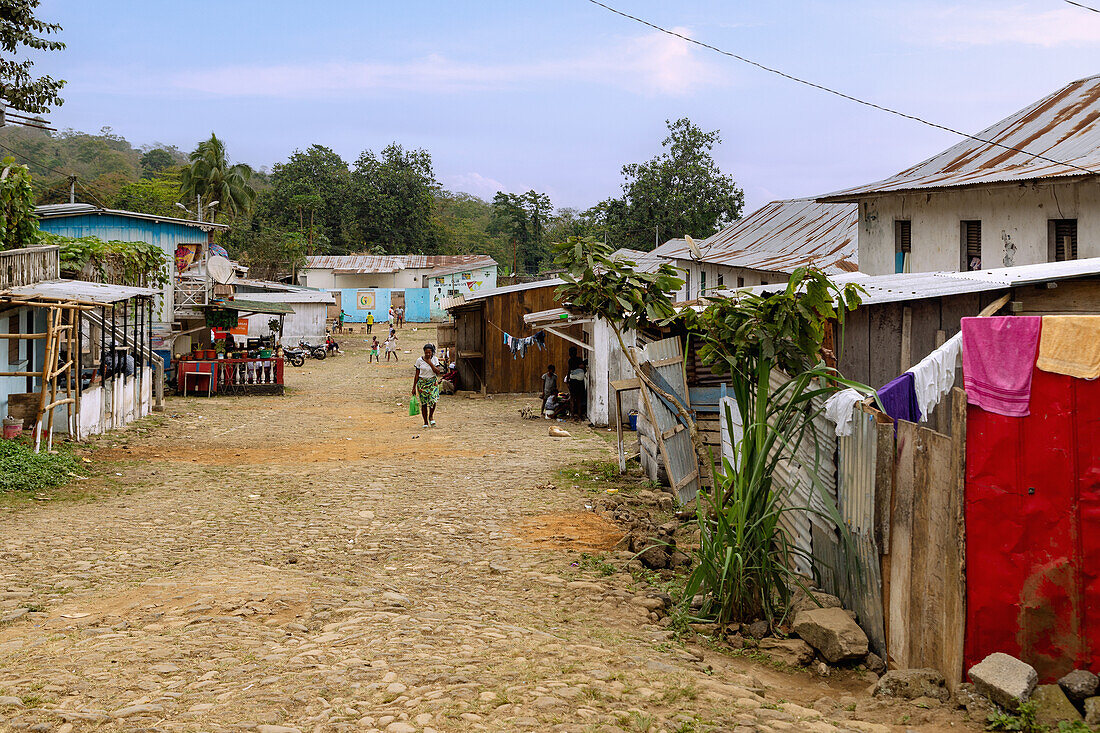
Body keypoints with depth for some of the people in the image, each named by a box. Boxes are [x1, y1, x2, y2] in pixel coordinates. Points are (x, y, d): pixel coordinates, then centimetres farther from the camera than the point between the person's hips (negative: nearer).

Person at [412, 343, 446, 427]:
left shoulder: (435, 359, 0)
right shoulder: (419, 360, -2)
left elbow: (438, 372, -8)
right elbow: (416, 375, 3)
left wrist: (430, 363, -16)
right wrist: (414, 387, 3)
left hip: (433, 382, 0)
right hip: (422, 382, 0)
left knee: (433, 400, -17)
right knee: (423, 403, 0)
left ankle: (431, 416, 8)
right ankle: (425, 422, 11)